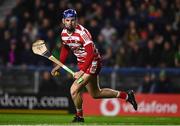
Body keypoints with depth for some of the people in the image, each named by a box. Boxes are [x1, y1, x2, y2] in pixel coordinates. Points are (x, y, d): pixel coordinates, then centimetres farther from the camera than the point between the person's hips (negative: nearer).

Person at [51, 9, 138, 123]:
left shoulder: (82, 33, -25)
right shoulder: (64, 33, -2)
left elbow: (91, 54, -28)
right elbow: (65, 48, 17)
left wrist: (82, 71, -31)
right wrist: (60, 64, 8)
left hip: (92, 62, -8)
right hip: (82, 63, 8)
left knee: (74, 90, -16)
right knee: (96, 94, 18)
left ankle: (79, 117, 7)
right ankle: (126, 95, 32)